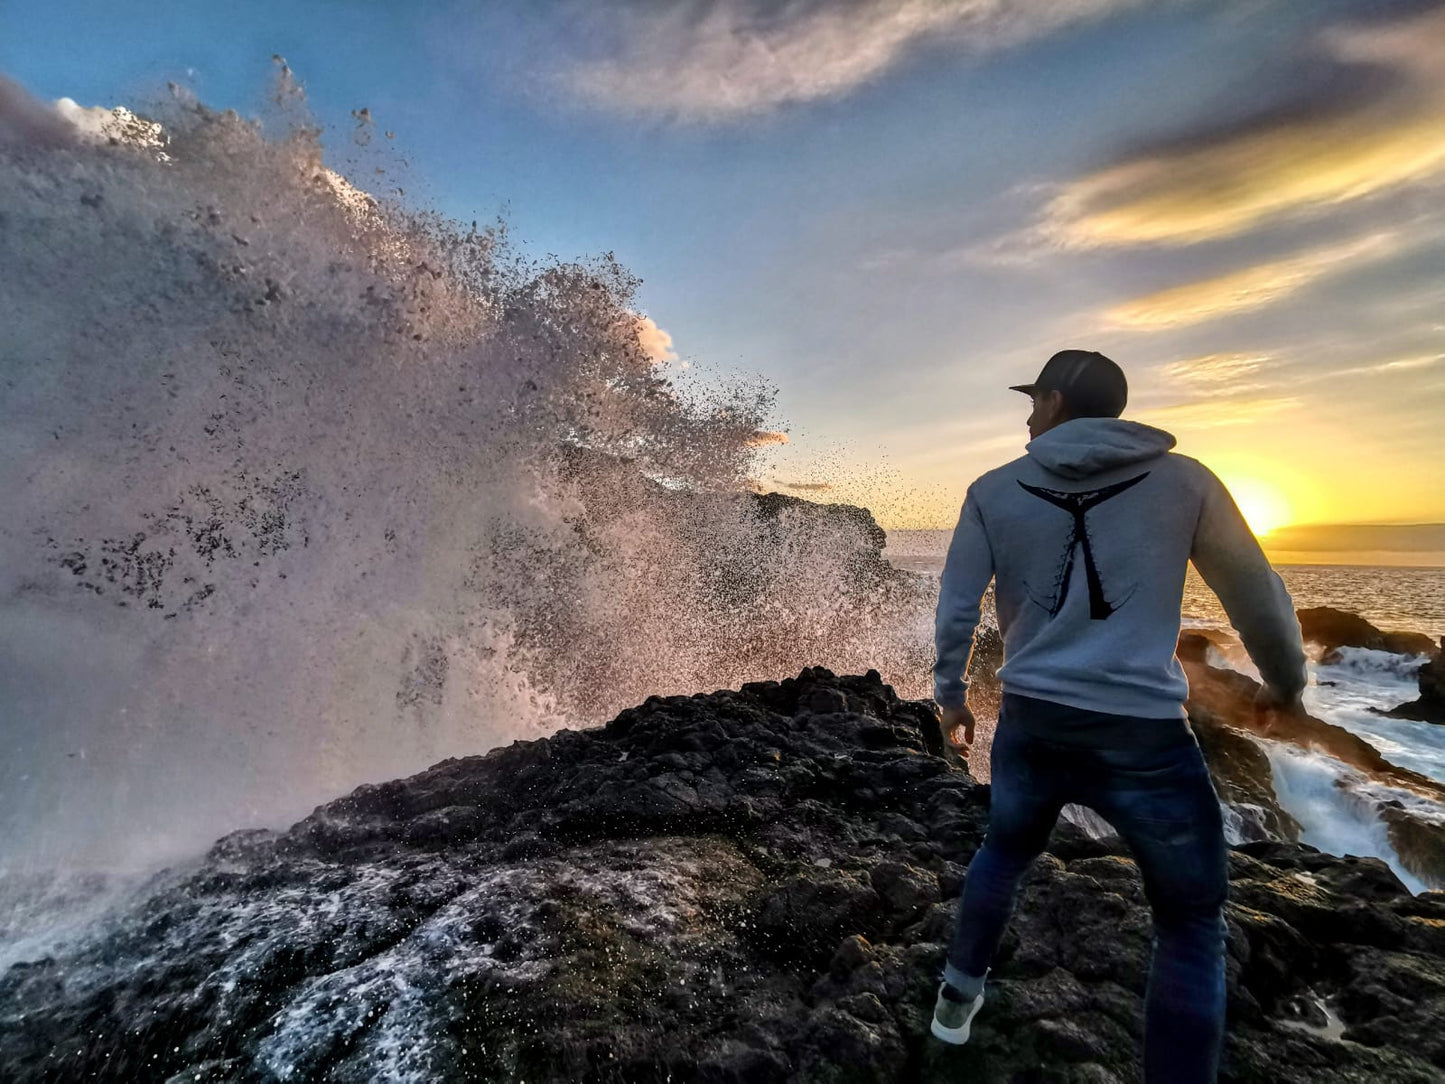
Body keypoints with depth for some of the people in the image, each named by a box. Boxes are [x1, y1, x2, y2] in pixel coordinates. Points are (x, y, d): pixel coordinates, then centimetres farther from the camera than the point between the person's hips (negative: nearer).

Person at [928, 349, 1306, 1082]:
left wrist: (950, 696, 16)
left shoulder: (993, 492, 2)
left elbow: (955, 609, 2)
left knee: (1004, 854, 30)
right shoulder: (1182, 479, 0)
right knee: (1191, 924, 18)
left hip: (1031, 725, 3)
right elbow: (1257, 594, 8)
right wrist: (1285, 681, 26)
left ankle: (958, 994, 45)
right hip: (1143, 735, -2)